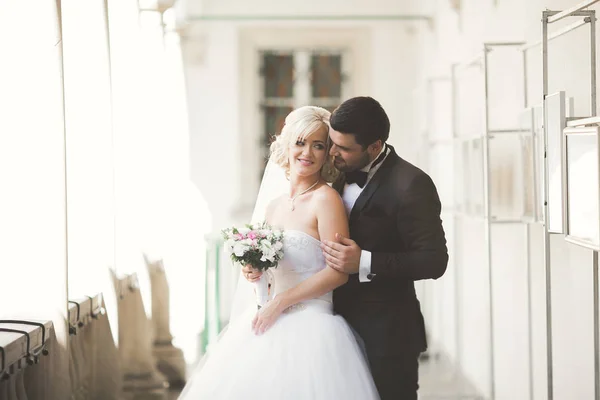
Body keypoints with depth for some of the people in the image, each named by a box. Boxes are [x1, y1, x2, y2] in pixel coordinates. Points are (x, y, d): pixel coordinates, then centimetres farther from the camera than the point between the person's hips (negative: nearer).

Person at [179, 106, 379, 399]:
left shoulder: (325, 199, -9)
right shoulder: (274, 207, 12)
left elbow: (338, 272, -14)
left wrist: (280, 302, -13)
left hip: (309, 328, -7)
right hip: (265, 324, 7)